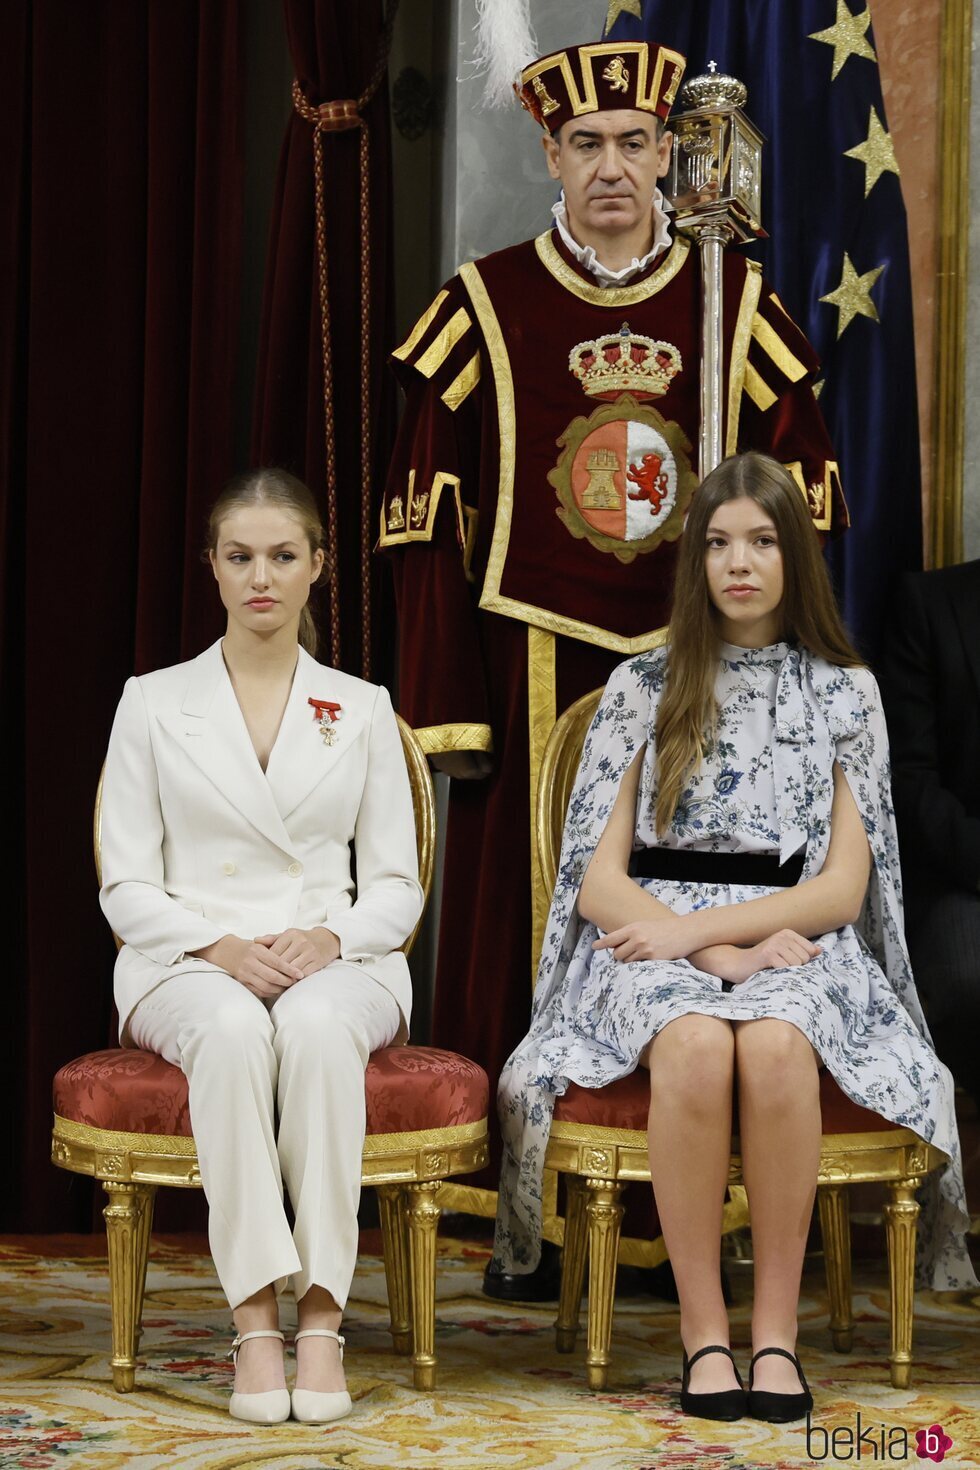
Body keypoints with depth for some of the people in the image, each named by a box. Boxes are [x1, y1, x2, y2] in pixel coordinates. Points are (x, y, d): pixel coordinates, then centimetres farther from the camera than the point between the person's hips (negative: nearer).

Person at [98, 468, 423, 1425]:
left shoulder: (361, 709, 13)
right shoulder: (153, 703, 10)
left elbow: (396, 887, 10)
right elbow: (126, 888, 4)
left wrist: (330, 939, -12)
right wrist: (221, 947, -14)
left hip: (336, 963, 1)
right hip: (190, 963, 0)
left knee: (316, 1027, -37)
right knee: (232, 1029, -37)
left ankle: (322, 1314, -37)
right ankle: (255, 1320, -38)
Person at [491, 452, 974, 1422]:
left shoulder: (844, 694, 11)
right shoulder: (643, 688, 11)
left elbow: (843, 889, 3)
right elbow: (599, 879, 4)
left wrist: (699, 928, -11)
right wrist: (723, 955, -12)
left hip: (793, 946, 0)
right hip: (655, 948, 0)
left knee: (775, 1045, -36)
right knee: (695, 1044, -36)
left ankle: (776, 1331, -25)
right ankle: (702, 1331, -25)